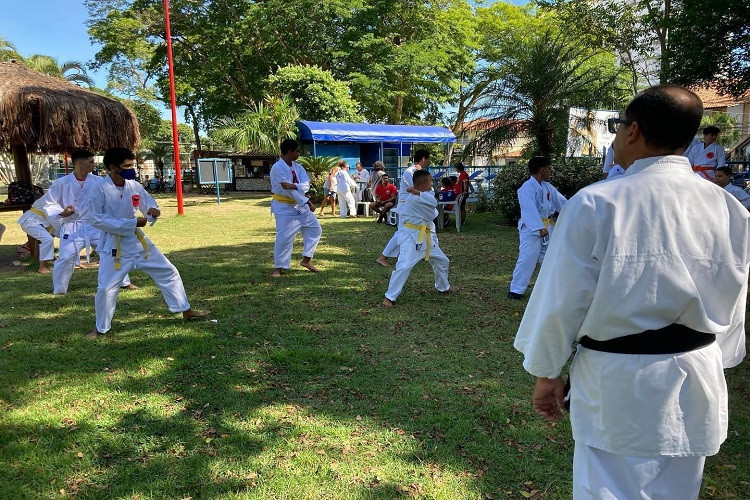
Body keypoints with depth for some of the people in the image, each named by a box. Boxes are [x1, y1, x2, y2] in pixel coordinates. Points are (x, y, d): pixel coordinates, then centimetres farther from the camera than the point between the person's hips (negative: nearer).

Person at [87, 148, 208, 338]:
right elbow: (96, 220, -18)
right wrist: (131, 223, -22)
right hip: (114, 245, -5)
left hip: (138, 241, 5)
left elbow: (149, 205, 9)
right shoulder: (101, 189, -16)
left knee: (169, 272, 9)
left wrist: (153, 212, -17)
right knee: (106, 288, -3)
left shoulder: (134, 186, -2)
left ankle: (186, 310, 24)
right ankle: (100, 328, 21)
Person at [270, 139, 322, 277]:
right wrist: (307, 202, -25)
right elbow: (289, 191, -26)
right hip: (285, 208, -8)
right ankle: (278, 268, 9)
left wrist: (293, 185, -30)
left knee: (315, 229, 11)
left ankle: (306, 260, 23)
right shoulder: (278, 168, -19)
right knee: (284, 238, -8)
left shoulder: (297, 166, 5)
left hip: (300, 205, 8)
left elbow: (306, 185, -9)